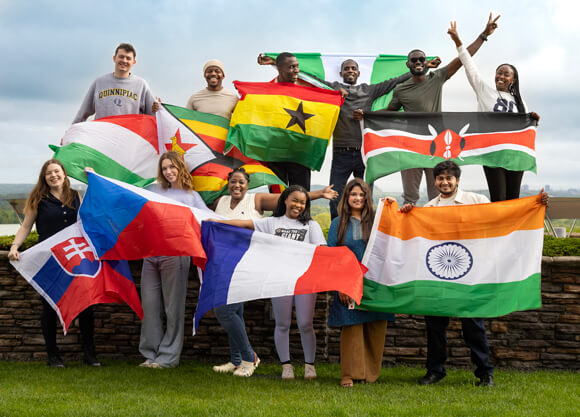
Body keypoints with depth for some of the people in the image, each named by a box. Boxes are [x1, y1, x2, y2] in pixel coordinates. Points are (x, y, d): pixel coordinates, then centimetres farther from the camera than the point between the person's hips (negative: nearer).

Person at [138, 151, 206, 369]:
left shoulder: (191, 196, 11)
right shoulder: (155, 191, 18)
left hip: (174, 255, -3)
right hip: (150, 254, 3)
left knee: (173, 306, -1)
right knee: (149, 304, 3)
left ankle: (169, 357, 5)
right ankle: (150, 354, 12)